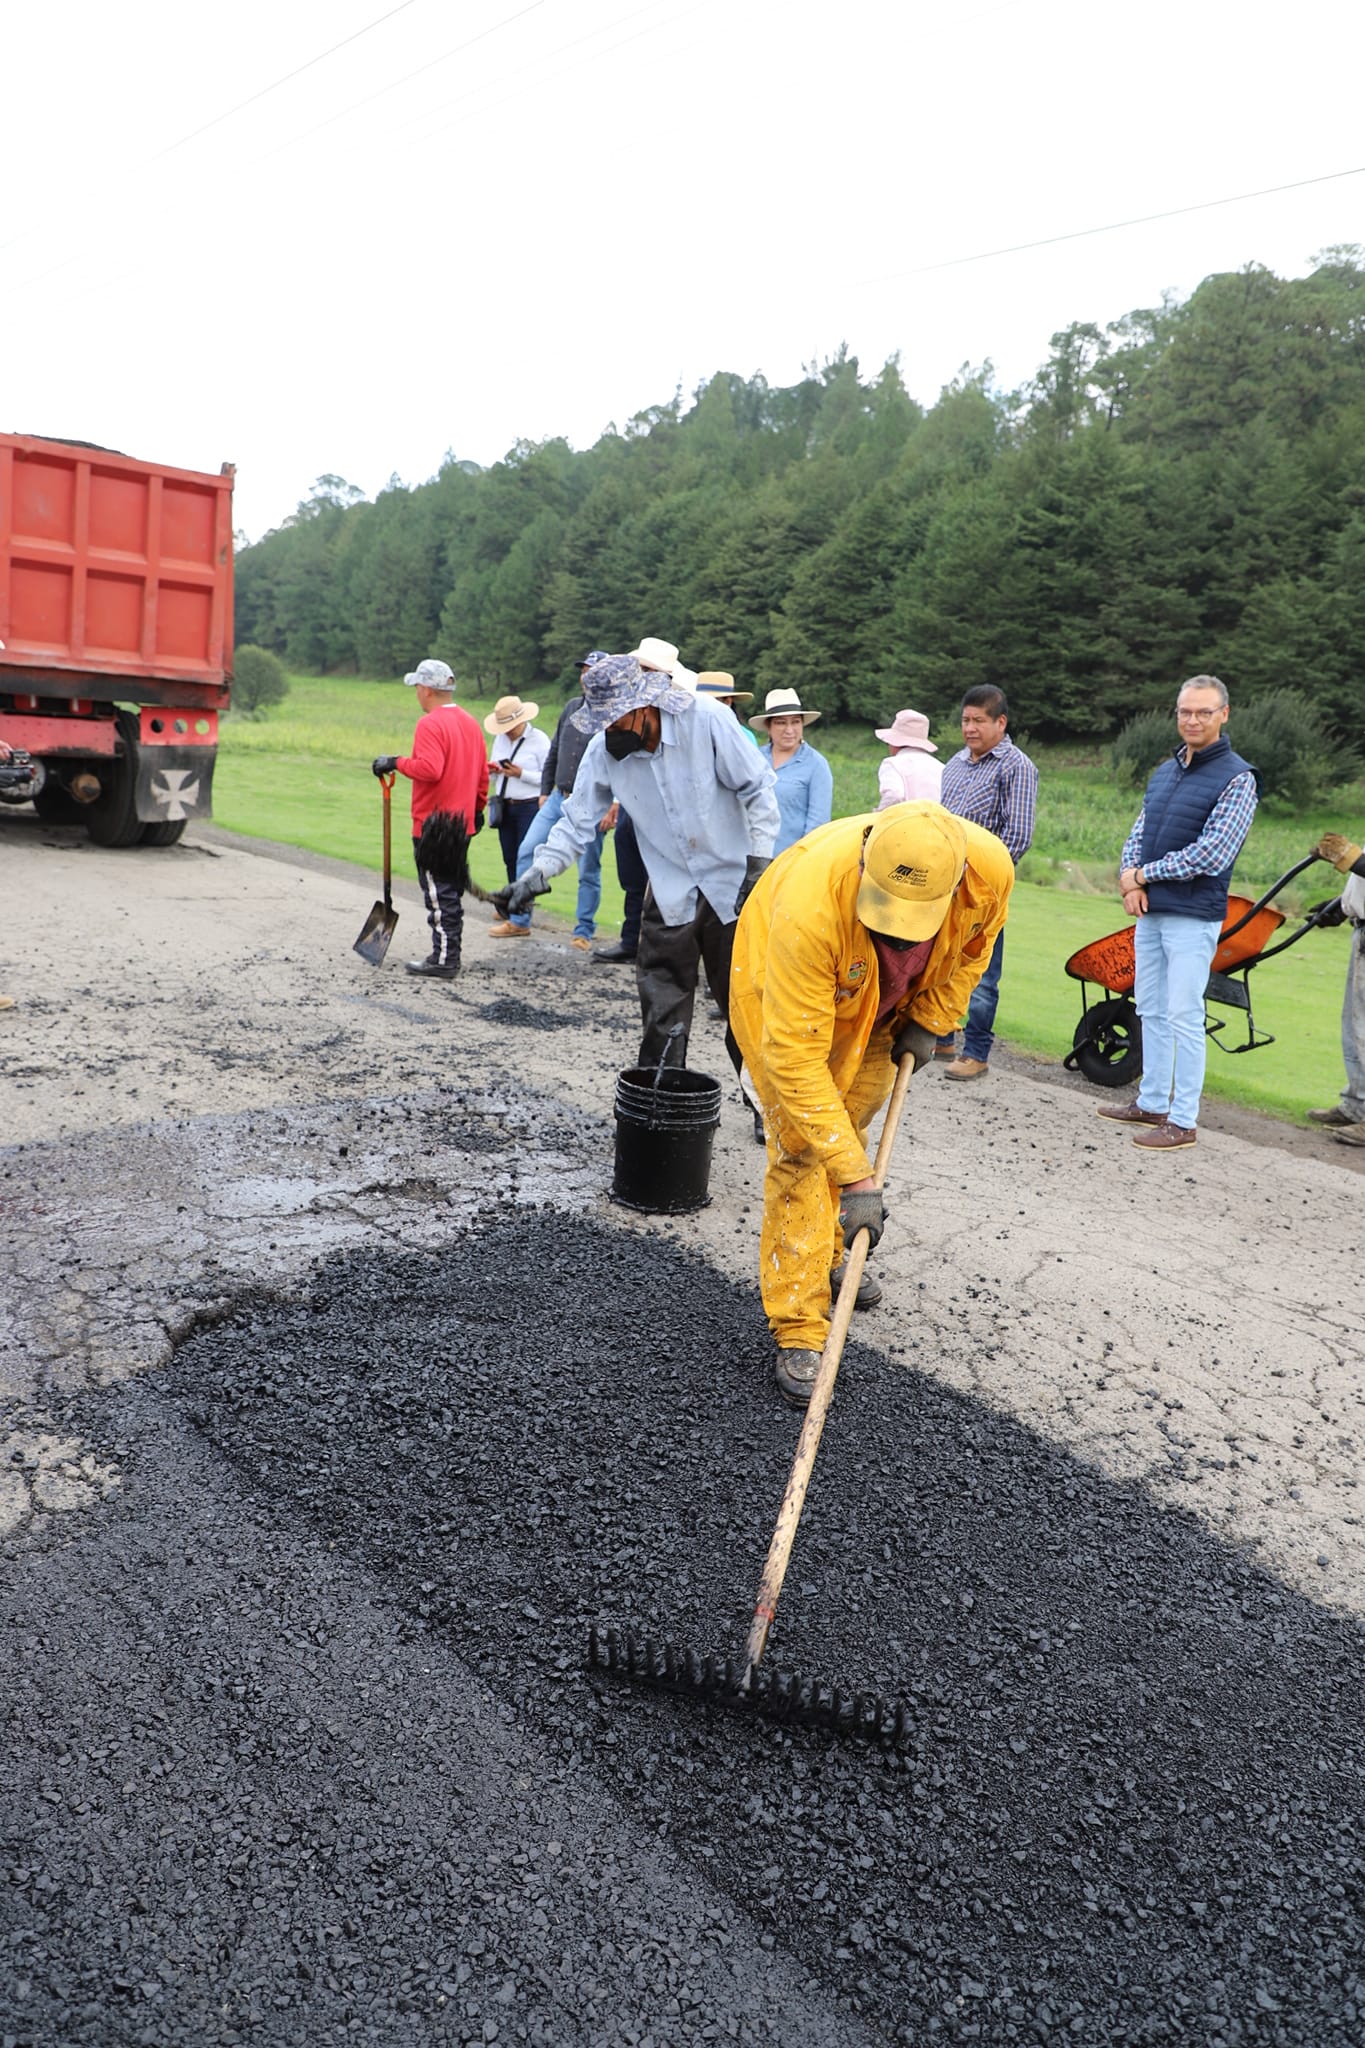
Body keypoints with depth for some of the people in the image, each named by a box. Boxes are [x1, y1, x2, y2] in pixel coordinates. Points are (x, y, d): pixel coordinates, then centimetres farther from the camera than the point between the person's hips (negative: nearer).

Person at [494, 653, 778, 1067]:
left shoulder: (706, 719, -18)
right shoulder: (603, 750, -9)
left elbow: (757, 788, -10)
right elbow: (577, 820, -2)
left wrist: (760, 860, -13)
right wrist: (538, 873, -15)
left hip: (732, 881, -2)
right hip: (670, 891, 3)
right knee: (662, 1014, 3)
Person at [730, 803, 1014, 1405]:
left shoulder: (989, 869, -32)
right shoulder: (811, 905, -46)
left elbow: (973, 945, -4)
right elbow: (795, 1056, -41)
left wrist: (929, 1020, -5)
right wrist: (854, 1177, -40)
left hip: (885, 1003, 5)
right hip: (782, 990, -4)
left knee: (850, 1124, 18)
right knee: (802, 1149, -11)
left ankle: (824, 1254, 42)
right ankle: (798, 1331, -2)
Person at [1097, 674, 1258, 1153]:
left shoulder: (1237, 778, -9)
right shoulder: (1164, 771, 13)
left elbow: (1211, 854, -17)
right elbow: (1139, 832, 15)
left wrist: (1142, 875, -10)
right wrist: (1130, 881, -5)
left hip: (1193, 916, -7)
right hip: (1150, 911, 7)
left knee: (1184, 1017, -5)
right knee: (1151, 1011, 15)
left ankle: (1183, 1121, 2)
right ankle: (1152, 1103, 27)